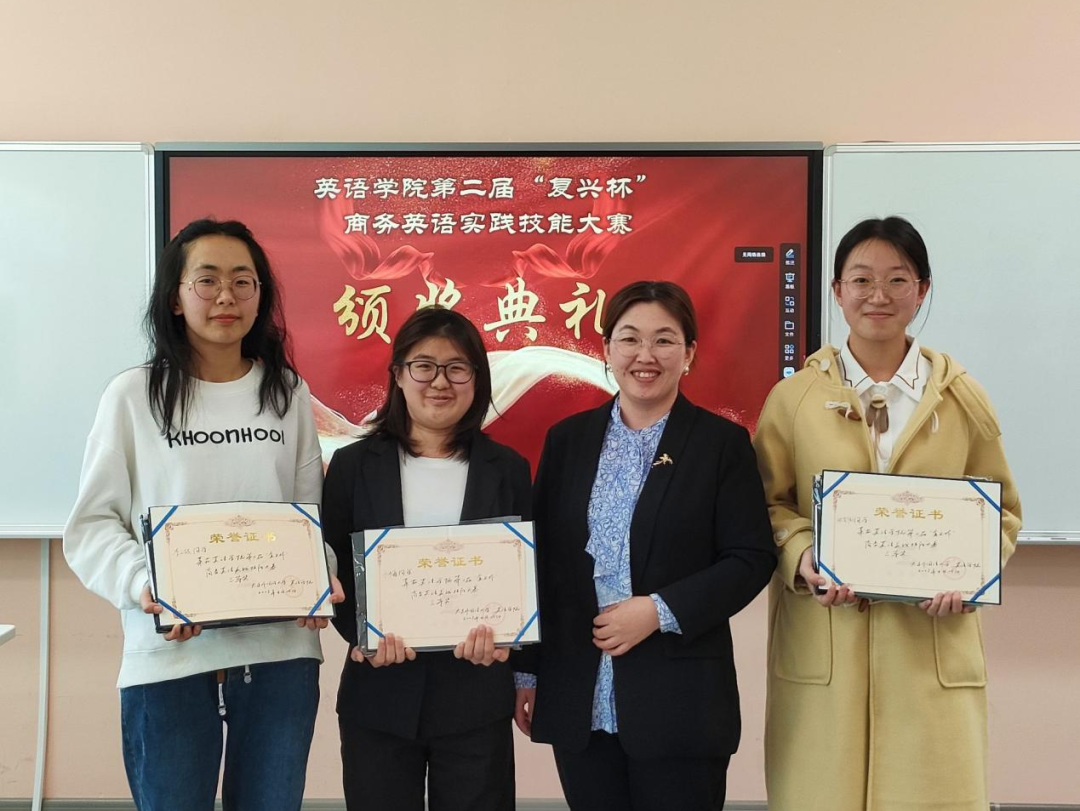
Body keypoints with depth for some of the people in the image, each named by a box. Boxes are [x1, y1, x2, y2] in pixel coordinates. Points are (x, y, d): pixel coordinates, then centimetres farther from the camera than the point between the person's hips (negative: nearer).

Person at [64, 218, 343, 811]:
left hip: (281, 652, 2)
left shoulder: (289, 394, 8)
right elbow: (92, 526, 0)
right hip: (167, 656, -2)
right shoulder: (133, 396, 0)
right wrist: (141, 585, -18)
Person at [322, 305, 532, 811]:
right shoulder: (353, 465, 4)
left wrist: (502, 634, -14)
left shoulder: (507, 469, 5)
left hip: (476, 694, 0)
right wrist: (361, 636, -15)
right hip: (379, 694, 0)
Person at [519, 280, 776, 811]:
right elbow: (540, 558, 10)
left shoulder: (722, 443, -1)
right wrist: (526, 671, 8)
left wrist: (661, 611, -16)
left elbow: (751, 560, -5)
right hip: (578, 699, 3)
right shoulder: (567, 439, 8)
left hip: (680, 701, -3)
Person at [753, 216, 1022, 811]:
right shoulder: (794, 397, 4)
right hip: (822, 648, 0)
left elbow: (1001, 512, 12)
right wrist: (801, 555, -11)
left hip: (933, 645, 1)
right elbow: (766, 504, 8)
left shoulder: (962, 399, 6)